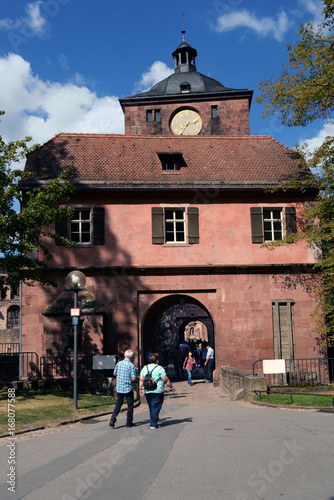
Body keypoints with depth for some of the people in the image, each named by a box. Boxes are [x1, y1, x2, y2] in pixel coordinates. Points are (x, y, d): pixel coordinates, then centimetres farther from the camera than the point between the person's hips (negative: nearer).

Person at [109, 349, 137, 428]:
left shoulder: (119, 363, 0)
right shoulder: (131, 365, -14)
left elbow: (114, 374, 13)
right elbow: (133, 378, -16)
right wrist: (135, 377, 5)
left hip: (119, 388, 4)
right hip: (128, 388, -4)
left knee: (118, 403, 15)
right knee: (130, 404, 10)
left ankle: (112, 419, 0)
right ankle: (129, 422, 15)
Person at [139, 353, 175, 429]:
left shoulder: (145, 368, 8)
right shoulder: (160, 368, -8)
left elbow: (141, 380, 5)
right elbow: (166, 380, -6)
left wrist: (140, 389, 11)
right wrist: (172, 387, 6)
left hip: (147, 391, 5)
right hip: (157, 391, -5)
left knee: (151, 407, 16)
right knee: (156, 407, 0)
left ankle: (154, 422, 26)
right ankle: (153, 424, -1)